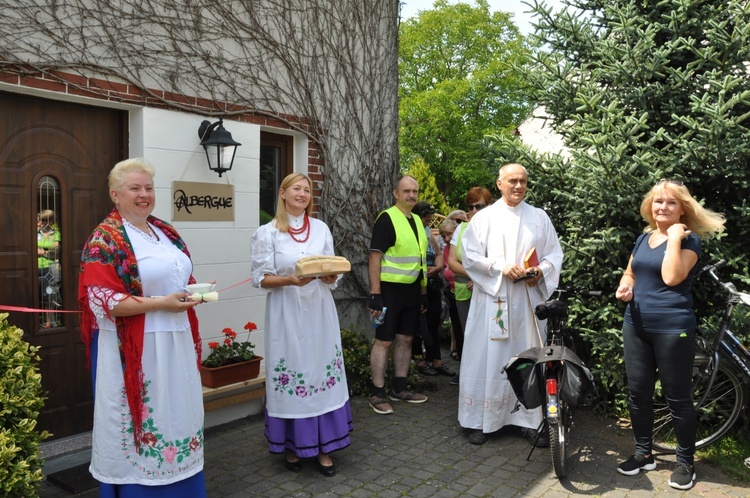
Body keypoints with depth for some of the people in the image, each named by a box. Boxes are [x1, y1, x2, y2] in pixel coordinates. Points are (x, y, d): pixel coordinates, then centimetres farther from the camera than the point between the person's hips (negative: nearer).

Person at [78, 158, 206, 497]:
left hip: (176, 342, 7)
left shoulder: (166, 232, 12)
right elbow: (103, 301, -17)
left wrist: (193, 292, 2)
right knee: (142, 417, 3)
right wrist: (161, 303, -20)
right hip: (134, 349, -7)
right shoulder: (104, 239, -10)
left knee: (176, 412, 14)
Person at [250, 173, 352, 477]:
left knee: (323, 371, 4)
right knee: (291, 375, 3)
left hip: (319, 311, 3)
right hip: (287, 313, -3)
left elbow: (332, 275, 10)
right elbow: (260, 279, -5)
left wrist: (328, 275, -13)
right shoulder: (267, 232, -2)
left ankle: (323, 447, 17)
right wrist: (290, 280, -20)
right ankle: (291, 446, 21)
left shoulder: (321, 228, 8)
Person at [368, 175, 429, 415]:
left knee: (405, 339, 13)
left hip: (411, 289, 8)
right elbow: (375, 257, -14)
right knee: (383, 341, -2)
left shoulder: (417, 221, 14)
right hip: (390, 289, -7)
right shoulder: (386, 218, -10)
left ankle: (399, 388, 24)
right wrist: (375, 294, -19)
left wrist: (423, 292, 16)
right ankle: (377, 394, 6)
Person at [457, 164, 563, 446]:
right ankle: (479, 420, 12)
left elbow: (555, 254, 12)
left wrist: (542, 271, -9)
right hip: (492, 299, -2)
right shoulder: (484, 217, 4)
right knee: (488, 358, 1)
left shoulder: (539, 217, 12)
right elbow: (469, 256, -2)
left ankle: (529, 419, 17)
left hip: (529, 299, 2)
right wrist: (501, 266, -15)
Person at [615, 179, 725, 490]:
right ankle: (643, 453, 26)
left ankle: (685, 461, 22)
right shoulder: (644, 238, 12)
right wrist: (624, 287, -1)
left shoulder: (689, 239, -6)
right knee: (638, 392, 11)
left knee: (677, 397, 5)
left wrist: (674, 237, -18)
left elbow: (672, 277, -22)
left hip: (672, 328, -6)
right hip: (636, 326, 6)